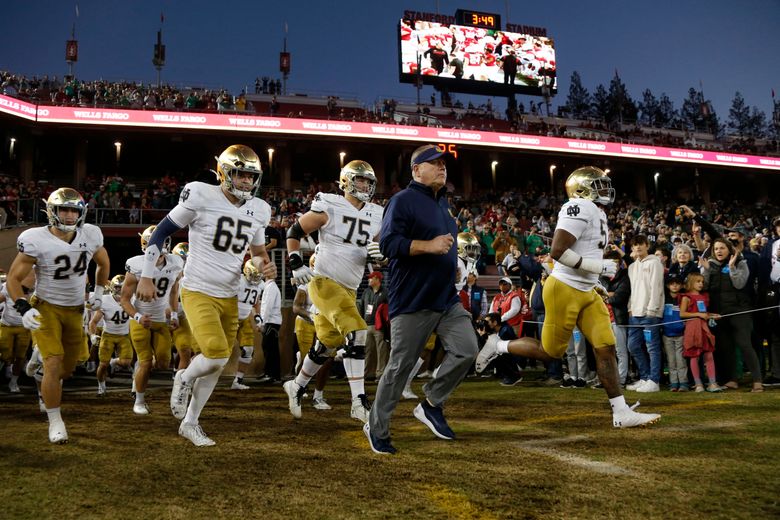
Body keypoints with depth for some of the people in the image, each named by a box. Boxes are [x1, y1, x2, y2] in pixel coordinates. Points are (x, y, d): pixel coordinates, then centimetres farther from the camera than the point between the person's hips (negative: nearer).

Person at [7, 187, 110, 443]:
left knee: (68, 367, 13)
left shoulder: (90, 235, -9)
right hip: (46, 307, -4)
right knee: (54, 365, -15)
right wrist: (24, 308, -26)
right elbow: (13, 279, -13)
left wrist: (99, 292, 13)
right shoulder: (36, 241, -21)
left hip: (75, 309, 5)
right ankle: (55, 421, 0)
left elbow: (103, 263, 13)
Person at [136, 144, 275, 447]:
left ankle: (190, 424, 28)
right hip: (198, 293, -6)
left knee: (217, 365, 10)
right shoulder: (201, 196, -13)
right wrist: (146, 277, -4)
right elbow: (161, 232, -3)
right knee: (216, 356, -20)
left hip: (229, 297, 6)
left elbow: (257, 251, 19)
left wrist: (265, 265, -5)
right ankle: (184, 379, 14)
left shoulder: (259, 210, 3)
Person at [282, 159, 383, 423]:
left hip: (349, 290, 7)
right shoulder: (328, 208, -9)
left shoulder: (375, 216, 8)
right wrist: (296, 264, -12)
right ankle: (359, 402, -19)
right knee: (356, 333, -21)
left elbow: (381, 250, 17)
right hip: (324, 282, -7)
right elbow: (294, 232, -1)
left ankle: (297, 386, 38)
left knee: (327, 346, 15)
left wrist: (380, 254, -6)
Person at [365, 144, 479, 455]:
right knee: (401, 366, -1)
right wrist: (429, 246, -25)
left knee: (466, 350, -6)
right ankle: (377, 428, 17)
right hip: (412, 301, -7)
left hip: (447, 298, 8)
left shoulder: (444, 203, 17)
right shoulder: (403, 201, -10)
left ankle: (431, 405, 13)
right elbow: (388, 243, -19)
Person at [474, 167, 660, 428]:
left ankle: (621, 413, 4)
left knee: (606, 348, 2)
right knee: (550, 352, 2)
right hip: (564, 290, -9)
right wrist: (599, 267, -20)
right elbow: (557, 251, -24)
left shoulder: (597, 213, 16)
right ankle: (499, 345, 22)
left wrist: (595, 281, 17)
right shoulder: (580, 208, -16)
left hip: (587, 293, 9)